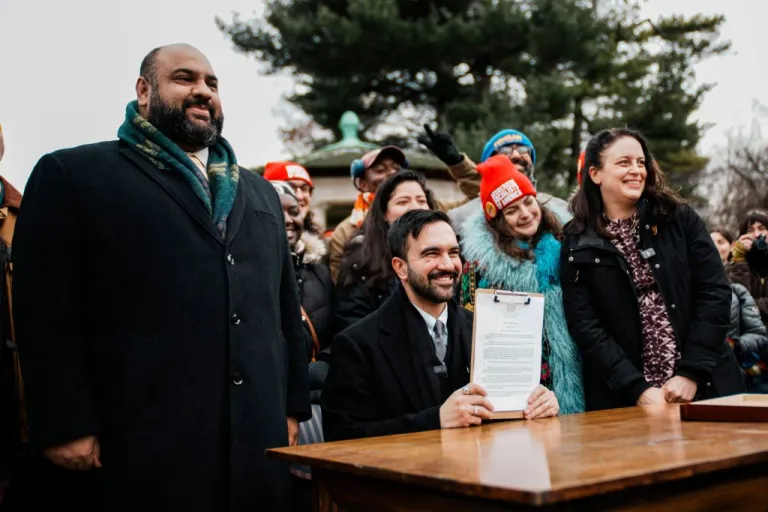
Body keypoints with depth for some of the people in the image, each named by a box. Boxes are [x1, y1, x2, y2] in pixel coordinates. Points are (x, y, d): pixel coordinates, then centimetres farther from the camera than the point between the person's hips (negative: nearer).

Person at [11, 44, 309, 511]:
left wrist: (292, 408, 13)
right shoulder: (73, 174, 2)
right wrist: (66, 428, -11)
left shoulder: (259, 191, 19)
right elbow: (47, 312, -5)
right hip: (138, 447, -5)